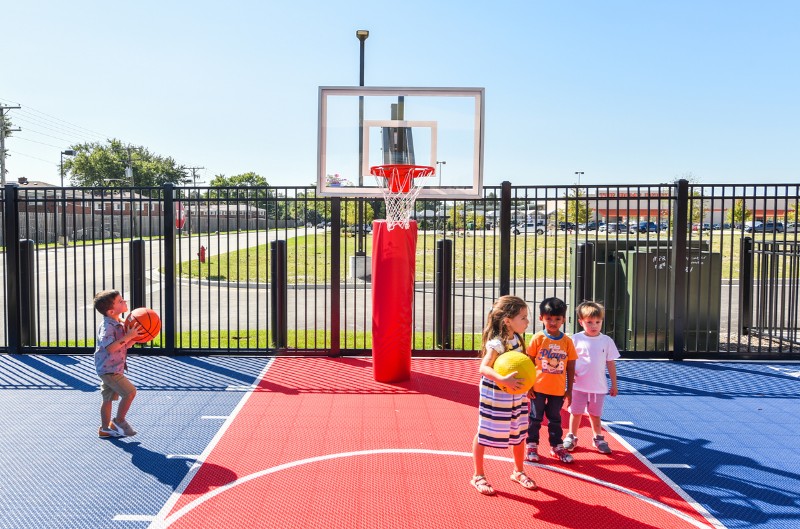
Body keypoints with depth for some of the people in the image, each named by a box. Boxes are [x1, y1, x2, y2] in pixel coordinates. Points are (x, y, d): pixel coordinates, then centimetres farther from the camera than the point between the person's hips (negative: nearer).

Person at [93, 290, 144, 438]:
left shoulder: (120, 323, 10)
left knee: (109, 398, 17)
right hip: (109, 369, -10)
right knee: (130, 392, -13)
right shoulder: (107, 326, -20)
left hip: (113, 369, 10)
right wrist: (128, 336, -30)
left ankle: (105, 429, 27)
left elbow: (125, 345, 16)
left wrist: (134, 337, -1)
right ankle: (119, 421, 2)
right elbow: (111, 347, -30)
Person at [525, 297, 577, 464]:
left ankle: (557, 447, 29)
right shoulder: (538, 338, -9)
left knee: (555, 419, 16)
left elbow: (570, 367, 3)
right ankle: (532, 446, 24)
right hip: (538, 388, -2)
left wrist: (569, 389, 4)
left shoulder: (567, 341, -3)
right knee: (535, 418, 11)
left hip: (558, 389, 2)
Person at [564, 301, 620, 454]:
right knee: (576, 412, 9)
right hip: (579, 385, -1)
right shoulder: (576, 339, -7)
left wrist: (614, 385, 8)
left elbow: (611, 364, 5)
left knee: (595, 414, 14)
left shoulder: (607, 341, -2)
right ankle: (571, 437, 25)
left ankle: (598, 438, 31)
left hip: (598, 386, 1)